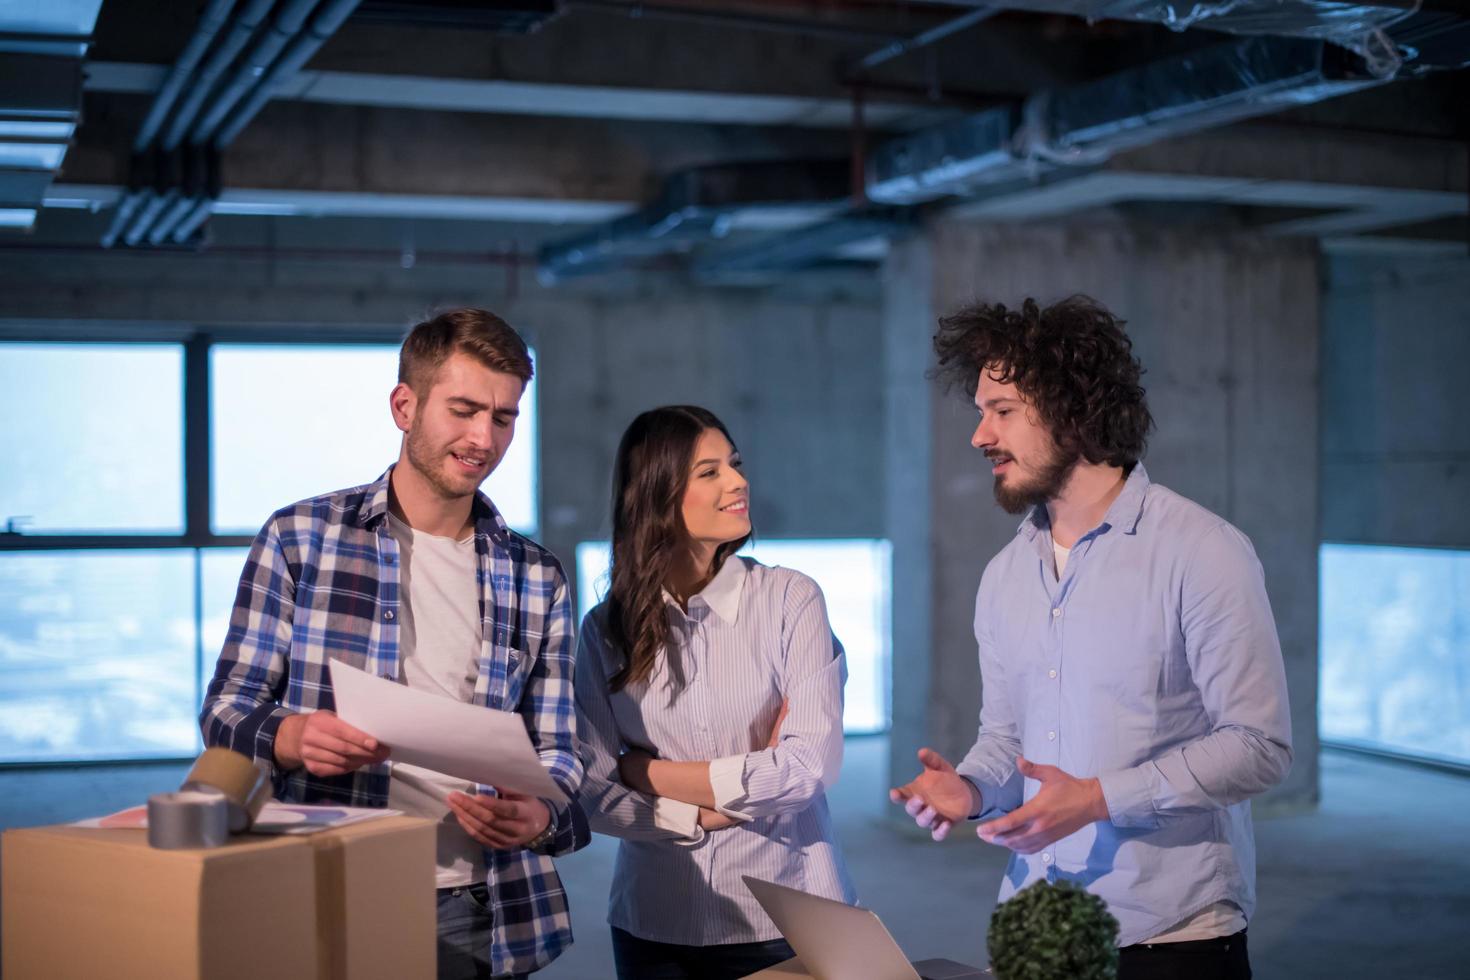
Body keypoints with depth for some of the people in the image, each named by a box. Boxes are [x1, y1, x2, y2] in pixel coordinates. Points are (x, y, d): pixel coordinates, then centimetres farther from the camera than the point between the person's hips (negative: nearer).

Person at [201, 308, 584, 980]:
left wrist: (540, 817, -16)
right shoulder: (298, 539, -1)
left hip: (477, 913, 3)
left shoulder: (536, 578, 8)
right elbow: (227, 709, 0)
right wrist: (291, 737, -22)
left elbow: (554, 749, 7)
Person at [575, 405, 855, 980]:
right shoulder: (606, 629, 0)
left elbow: (812, 764, -13)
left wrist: (647, 773, -8)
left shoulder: (791, 600, -6)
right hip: (654, 926, 2)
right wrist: (713, 810, -15)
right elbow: (594, 793, -5)